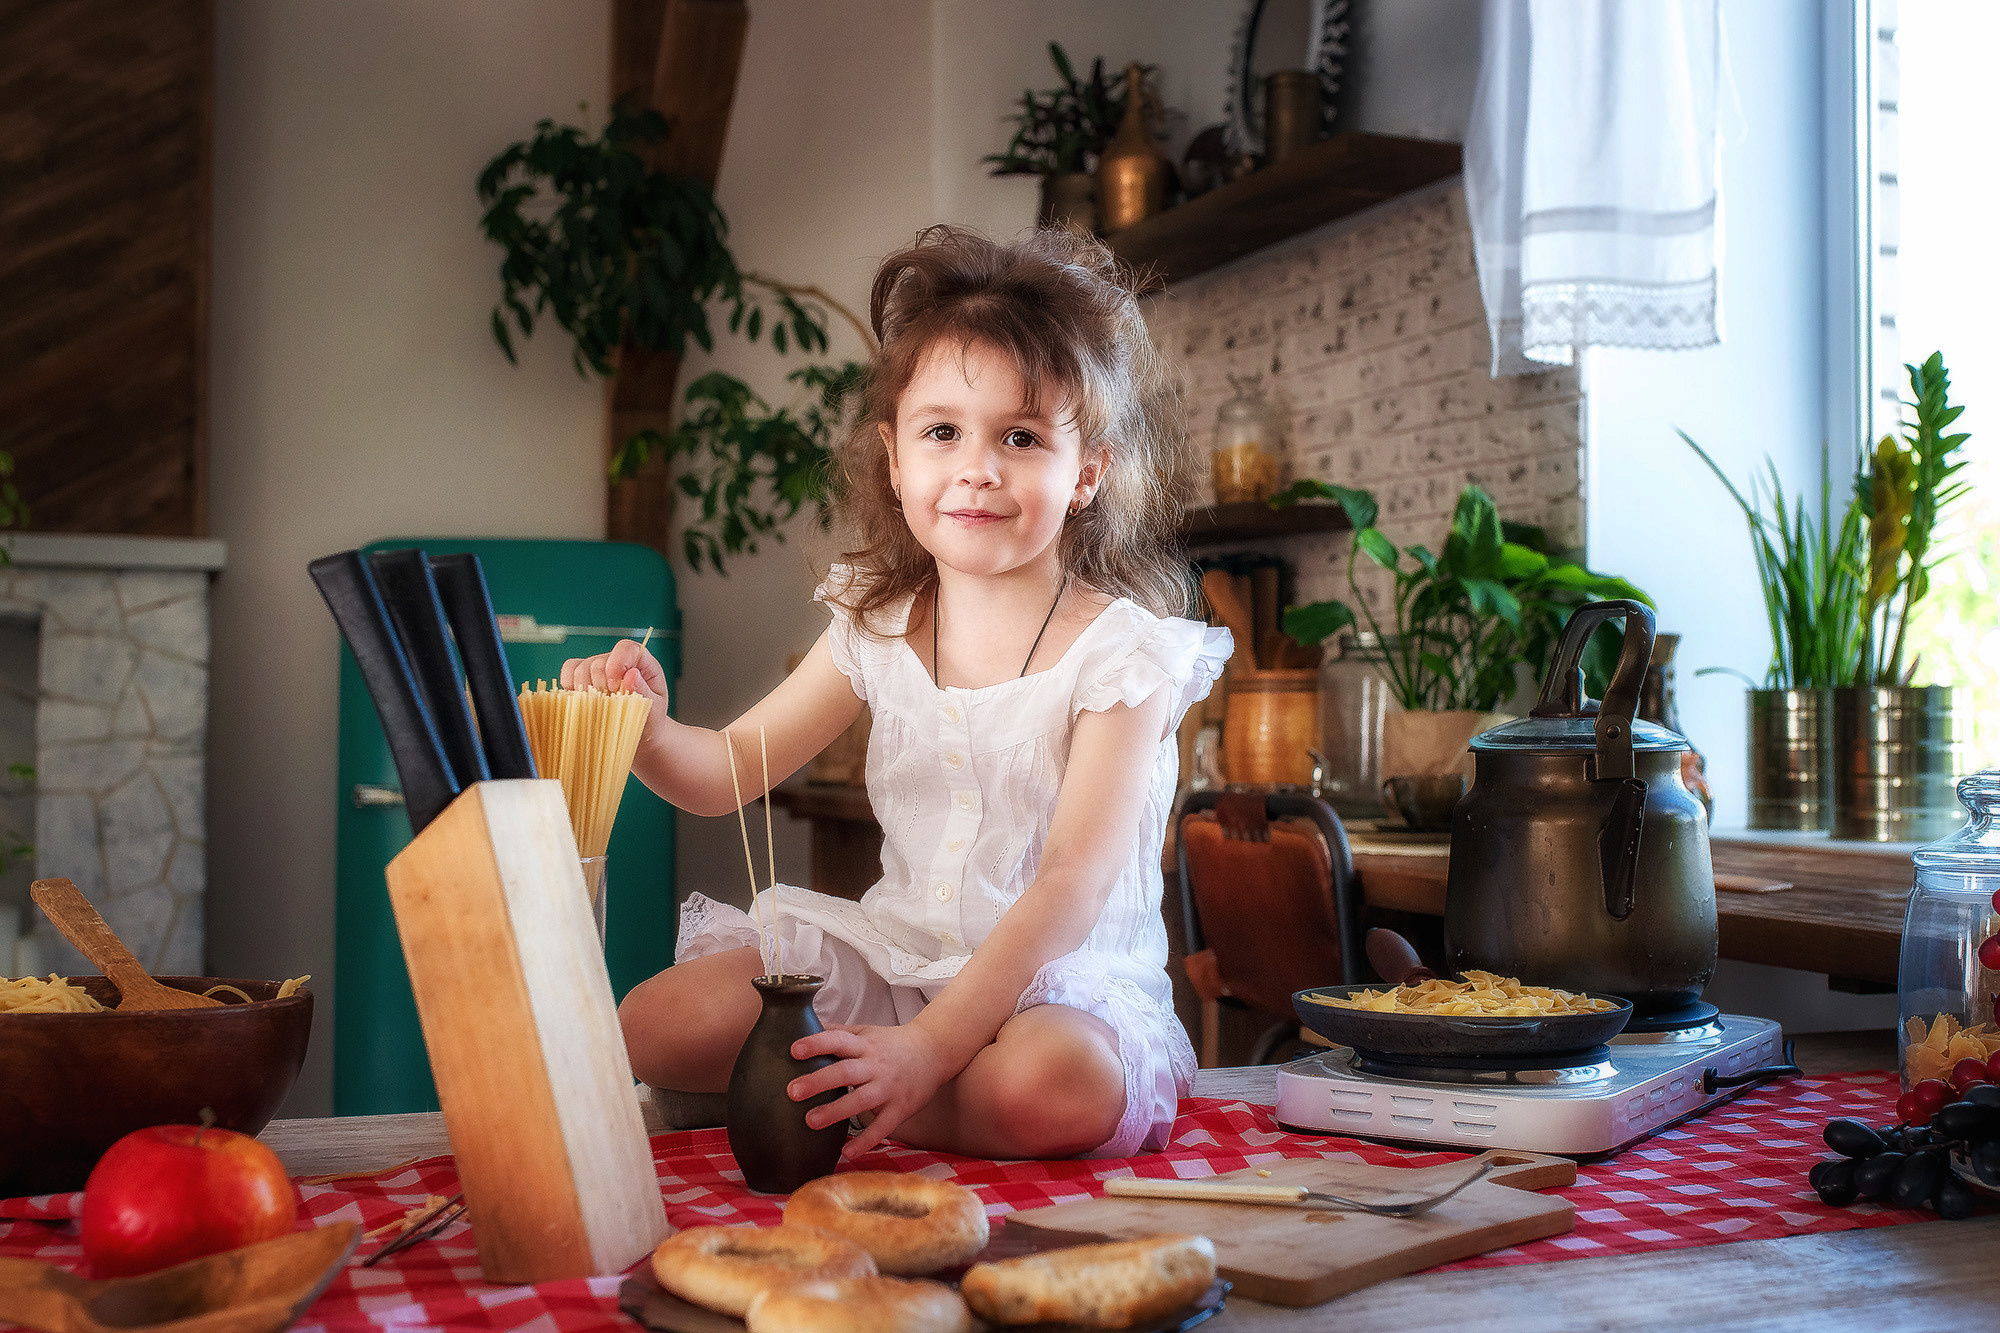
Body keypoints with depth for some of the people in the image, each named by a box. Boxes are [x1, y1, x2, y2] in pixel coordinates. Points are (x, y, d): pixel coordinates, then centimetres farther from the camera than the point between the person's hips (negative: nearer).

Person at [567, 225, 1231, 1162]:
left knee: (1059, 1087, -38)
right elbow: (731, 769, 9)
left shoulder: (1121, 651, -13)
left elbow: (1075, 881, -21)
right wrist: (647, 730, -16)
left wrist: (928, 1046, -31)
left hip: (1063, 983, -3)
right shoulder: (878, 627, 3)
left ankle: (839, 1105, -14)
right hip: (894, 957, 4)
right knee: (655, 1022, -15)